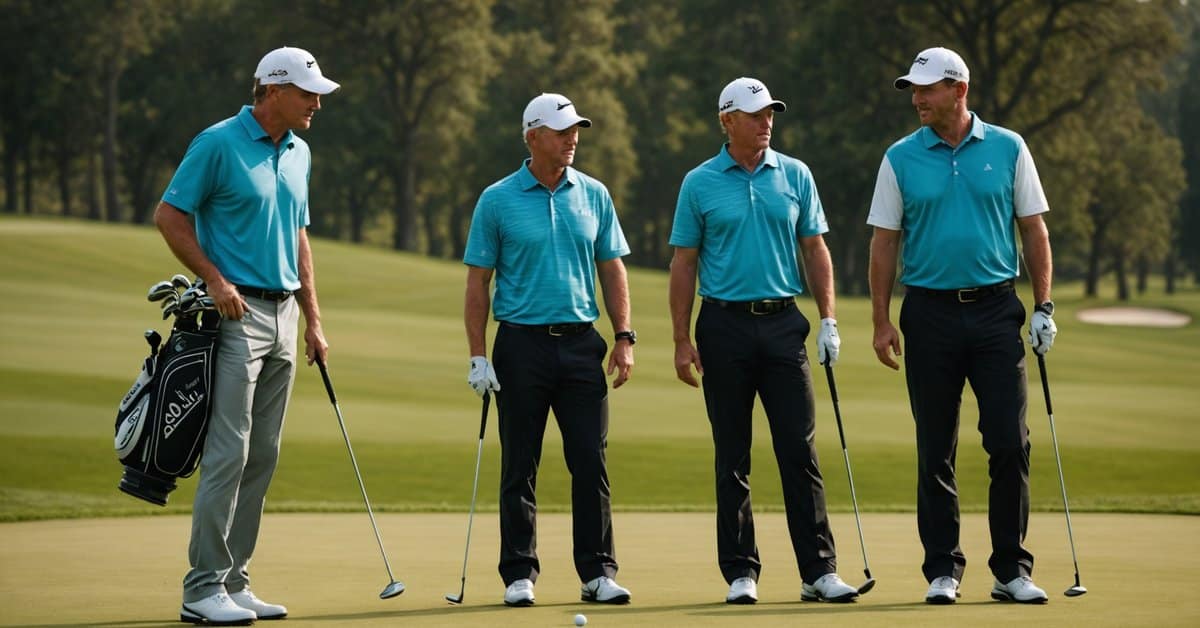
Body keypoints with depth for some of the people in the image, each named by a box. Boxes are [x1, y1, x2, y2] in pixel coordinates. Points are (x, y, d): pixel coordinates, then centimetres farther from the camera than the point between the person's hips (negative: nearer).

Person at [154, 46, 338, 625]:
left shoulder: (297, 153, 14)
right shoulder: (218, 143, -9)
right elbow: (169, 215, -8)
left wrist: (313, 319, 16)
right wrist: (215, 279, -16)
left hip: (283, 316, 8)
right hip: (238, 313, -8)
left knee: (262, 457, 6)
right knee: (227, 452, -11)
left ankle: (234, 581, 11)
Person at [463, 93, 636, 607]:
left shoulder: (593, 195, 7)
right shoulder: (497, 200, -1)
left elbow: (611, 270, 12)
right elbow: (478, 283, 0)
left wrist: (624, 337, 3)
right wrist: (478, 357, -5)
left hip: (580, 341, 2)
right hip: (522, 344, -2)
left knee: (590, 463, -1)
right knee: (520, 468, 2)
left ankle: (598, 572, 5)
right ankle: (519, 574, 9)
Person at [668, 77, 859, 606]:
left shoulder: (795, 176, 7)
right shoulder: (700, 183, 3)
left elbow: (815, 250, 10)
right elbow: (684, 264, 4)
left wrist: (828, 319, 1)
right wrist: (682, 340, -1)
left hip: (783, 323, 1)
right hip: (725, 327, -1)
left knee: (800, 449, -3)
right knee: (732, 457, 2)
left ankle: (819, 570, -3)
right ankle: (740, 571, 8)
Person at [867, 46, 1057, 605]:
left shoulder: (1007, 149, 3)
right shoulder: (901, 159, 3)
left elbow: (1033, 229, 7)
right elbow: (885, 243, 5)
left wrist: (1044, 307, 1)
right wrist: (881, 322, 0)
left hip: (996, 310, 0)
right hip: (930, 313, 0)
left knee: (1010, 443, -5)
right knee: (935, 451, 3)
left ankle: (1012, 569, 3)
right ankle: (942, 569, 10)